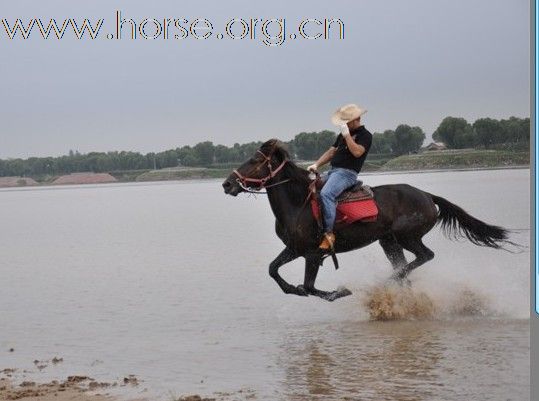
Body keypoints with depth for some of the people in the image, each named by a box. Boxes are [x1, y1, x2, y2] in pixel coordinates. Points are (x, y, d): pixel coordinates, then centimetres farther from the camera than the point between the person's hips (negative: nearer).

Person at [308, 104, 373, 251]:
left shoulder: (365, 135, -3)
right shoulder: (343, 134, 22)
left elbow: (357, 152, -20)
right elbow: (331, 151, 22)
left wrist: (347, 135, -18)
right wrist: (316, 165, 10)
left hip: (347, 173, -10)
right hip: (332, 171, 10)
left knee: (326, 194, -32)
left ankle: (328, 233, -35)